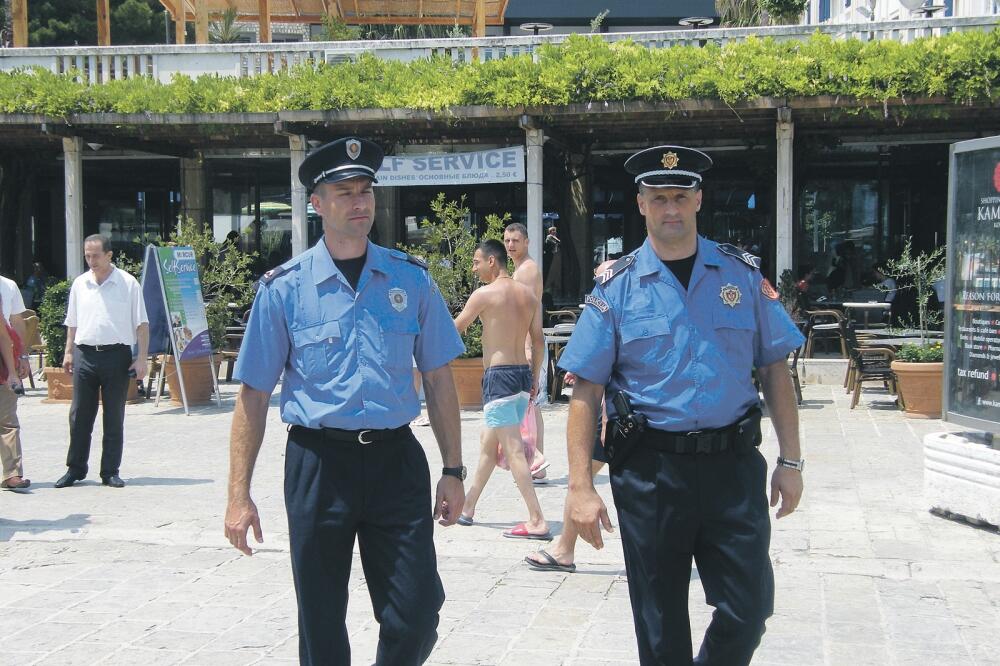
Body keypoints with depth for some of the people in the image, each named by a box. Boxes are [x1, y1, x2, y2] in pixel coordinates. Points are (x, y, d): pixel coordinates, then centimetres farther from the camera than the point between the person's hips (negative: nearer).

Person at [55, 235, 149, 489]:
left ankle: (110, 472, 11)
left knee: (114, 417, 3)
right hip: (84, 354, 3)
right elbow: (72, 322, 19)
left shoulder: (127, 283, -2)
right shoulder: (79, 284, 10)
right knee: (79, 415, 5)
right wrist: (68, 352, 12)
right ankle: (75, 468, 14)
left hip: (116, 355, -3)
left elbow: (141, 324, -1)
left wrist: (141, 359, -7)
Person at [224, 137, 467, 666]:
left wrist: (452, 471, 6)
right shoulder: (283, 288, -2)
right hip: (318, 462, -1)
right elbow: (253, 394, 0)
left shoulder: (411, 279, 4)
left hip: (396, 460, 1)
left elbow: (438, 379, 9)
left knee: (416, 617, -1)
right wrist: (239, 495, -3)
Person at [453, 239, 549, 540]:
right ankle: (467, 509, 29)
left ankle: (537, 522, -11)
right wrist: (534, 378, 19)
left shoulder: (485, 293, -10)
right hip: (523, 374, 8)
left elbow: (455, 329, 0)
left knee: (513, 450, -8)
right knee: (488, 442, 19)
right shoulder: (528, 294, 11)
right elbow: (538, 341, 12)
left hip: (499, 377, -8)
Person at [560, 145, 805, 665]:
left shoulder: (742, 275, 5)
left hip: (733, 465, 1)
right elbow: (586, 392, -2)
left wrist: (790, 462, 3)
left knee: (748, 609, 2)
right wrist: (580, 486, -9)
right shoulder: (616, 287, 0)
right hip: (649, 469, -1)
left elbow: (774, 371, 8)